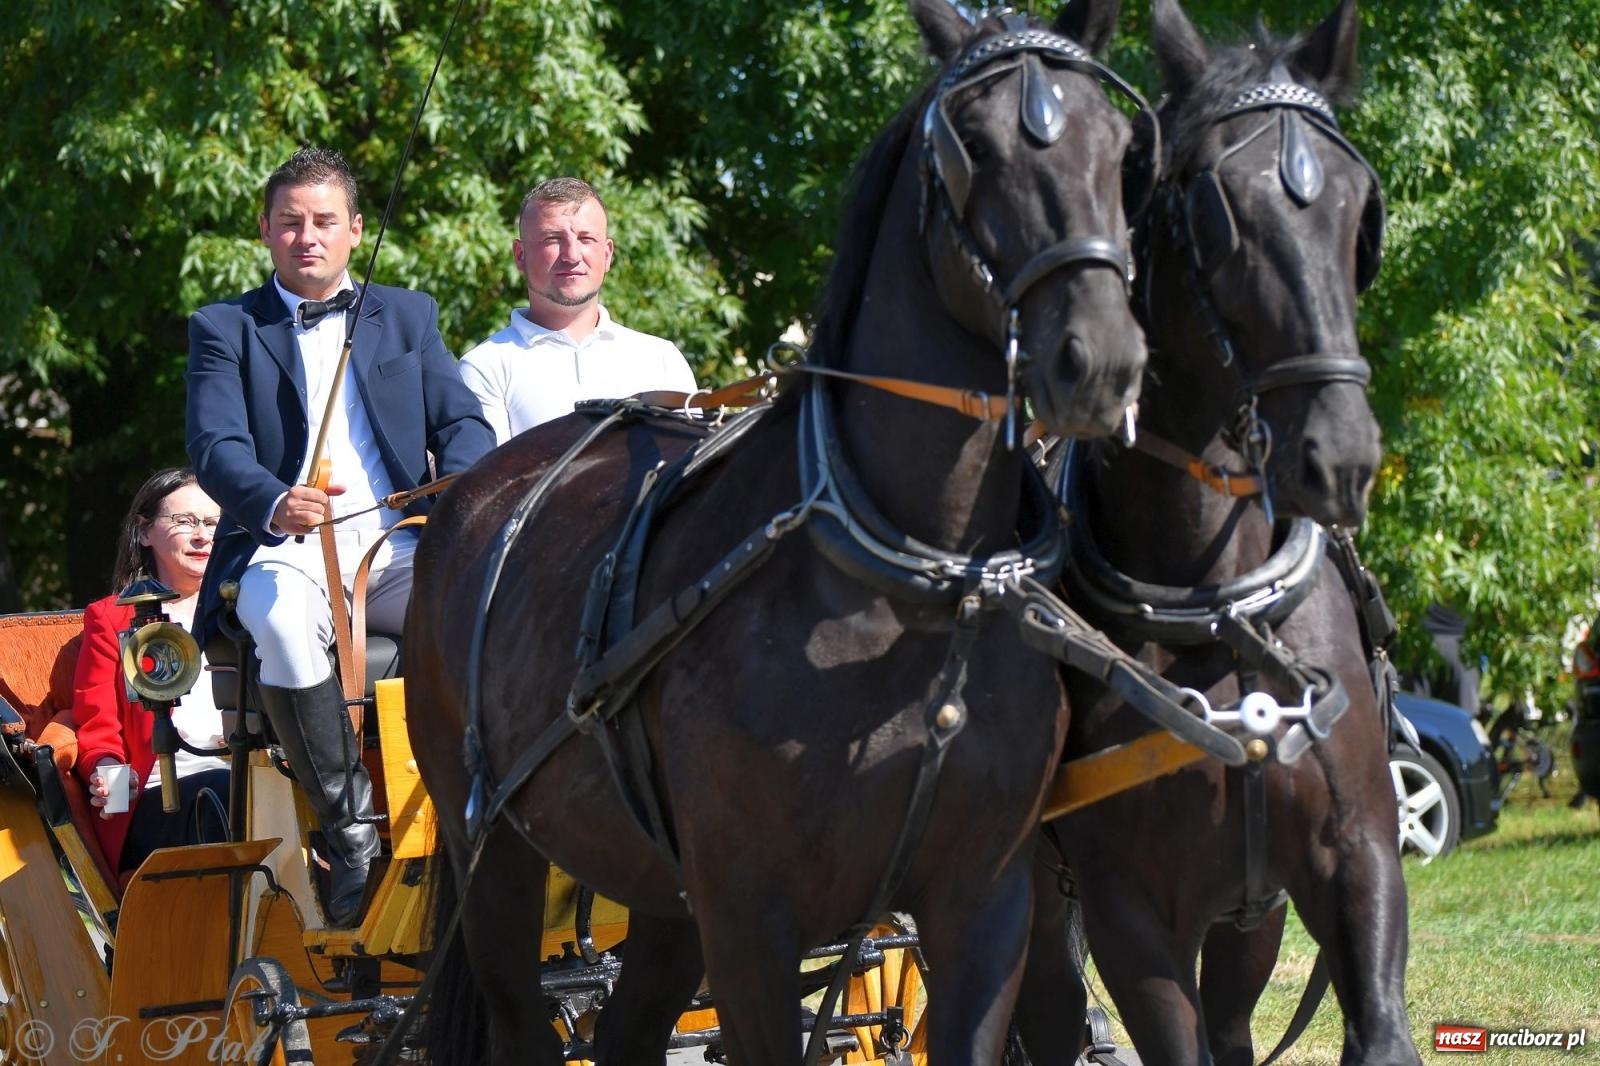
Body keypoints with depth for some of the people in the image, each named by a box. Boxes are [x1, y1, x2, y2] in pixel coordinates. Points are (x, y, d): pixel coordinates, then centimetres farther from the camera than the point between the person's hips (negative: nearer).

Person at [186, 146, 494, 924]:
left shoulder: (410, 316, 21)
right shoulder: (226, 329, 12)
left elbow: (461, 422, 9)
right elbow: (215, 444, -4)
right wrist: (273, 504, -28)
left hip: (396, 547, 2)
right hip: (286, 551, -2)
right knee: (281, 619, -39)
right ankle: (351, 827, -30)